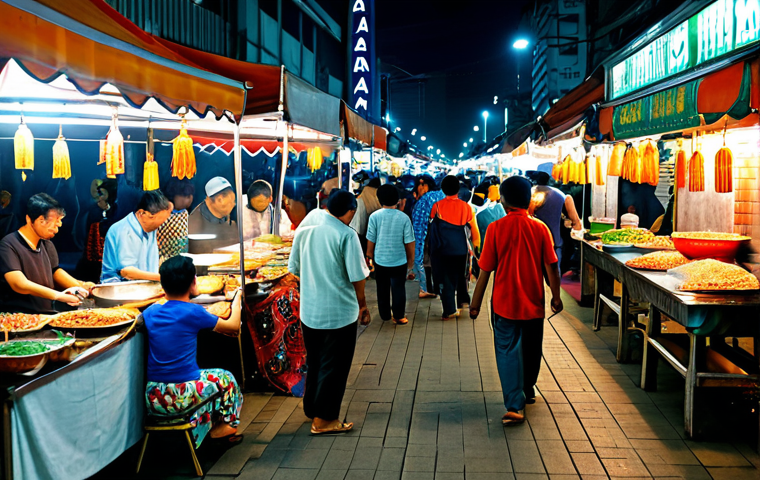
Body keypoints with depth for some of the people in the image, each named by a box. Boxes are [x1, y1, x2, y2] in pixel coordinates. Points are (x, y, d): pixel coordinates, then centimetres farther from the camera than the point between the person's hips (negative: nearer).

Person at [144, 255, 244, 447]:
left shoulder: (150, 313, 2)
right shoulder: (193, 313, -10)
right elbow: (233, 326, 4)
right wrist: (237, 300, 20)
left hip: (152, 397, 5)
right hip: (183, 397, -5)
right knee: (225, 378, 23)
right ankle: (222, 427, 38)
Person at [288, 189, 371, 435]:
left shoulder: (305, 226, 2)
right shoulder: (346, 235, -16)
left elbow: (294, 268, 9)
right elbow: (357, 276, -14)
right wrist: (362, 304, 1)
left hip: (308, 310, 6)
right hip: (339, 311, -6)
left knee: (314, 361, 21)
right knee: (334, 366, 6)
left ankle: (311, 408, 34)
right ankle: (324, 419, 12)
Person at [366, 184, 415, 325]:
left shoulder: (374, 216, -11)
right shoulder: (403, 218, -11)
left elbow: (371, 240, -4)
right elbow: (409, 242, -6)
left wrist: (369, 256, 13)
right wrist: (411, 261, 7)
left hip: (380, 260, 1)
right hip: (399, 261, -1)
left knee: (382, 289, 18)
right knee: (399, 289, 12)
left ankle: (385, 315, 31)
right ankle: (399, 317, 20)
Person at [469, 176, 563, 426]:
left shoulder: (495, 228, -11)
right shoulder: (540, 228, -7)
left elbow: (485, 270, -8)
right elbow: (551, 267, -4)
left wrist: (475, 303, 1)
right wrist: (556, 296, 9)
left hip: (504, 303, -2)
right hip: (533, 303, 2)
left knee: (507, 351, 4)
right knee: (531, 349, 20)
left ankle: (514, 405, -5)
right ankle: (528, 389, 40)